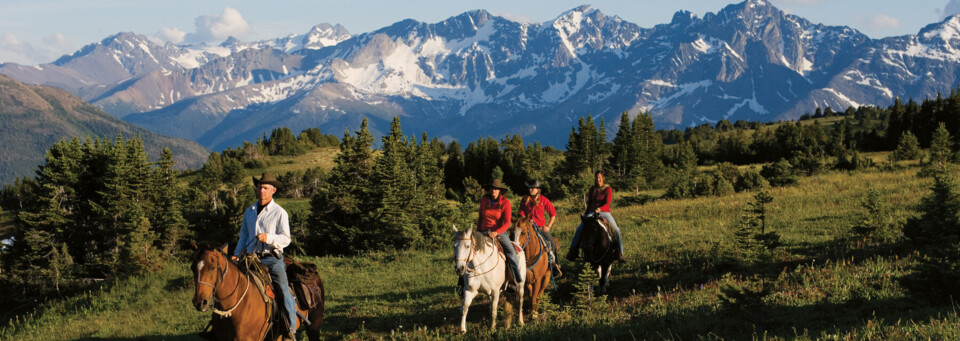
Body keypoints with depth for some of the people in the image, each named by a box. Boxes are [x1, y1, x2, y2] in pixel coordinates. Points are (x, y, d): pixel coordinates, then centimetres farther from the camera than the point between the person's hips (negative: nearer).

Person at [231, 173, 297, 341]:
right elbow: (243, 237, 24)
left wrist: (268, 237, -22)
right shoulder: (249, 212, 17)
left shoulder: (280, 213, 2)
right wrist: (236, 255, 9)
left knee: (283, 291, -18)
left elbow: (285, 239, -5)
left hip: (272, 259, -5)